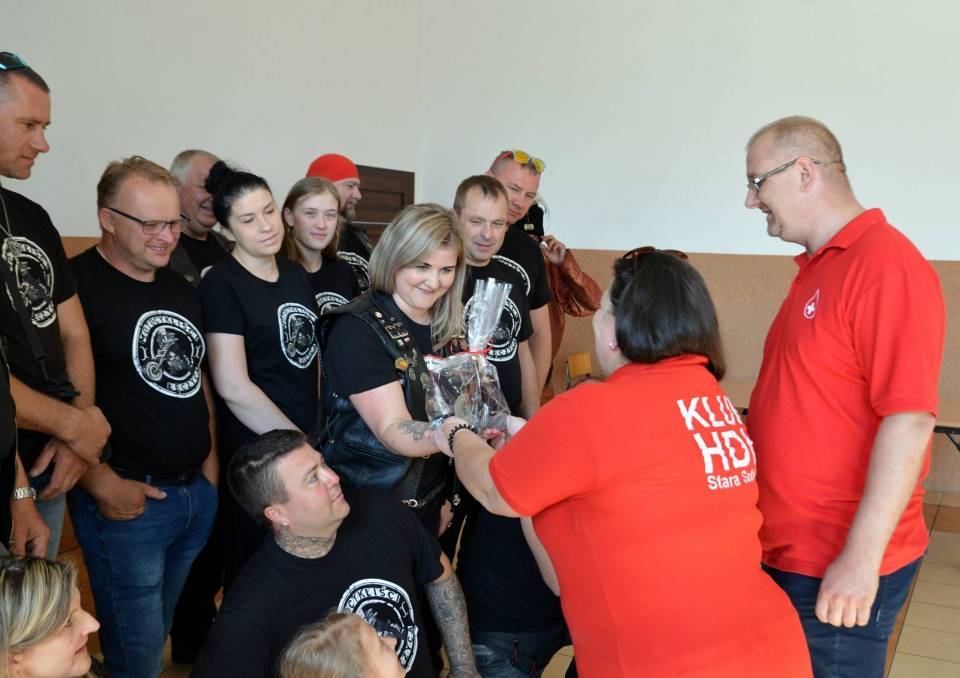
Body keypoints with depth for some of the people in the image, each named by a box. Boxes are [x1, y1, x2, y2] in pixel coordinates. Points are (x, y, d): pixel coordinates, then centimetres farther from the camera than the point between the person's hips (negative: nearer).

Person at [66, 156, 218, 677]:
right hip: (127, 501, -7)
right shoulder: (76, 284, -13)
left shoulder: (182, 290, 11)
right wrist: (102, 484, -19)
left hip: (199, 493, 7)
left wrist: (209, 460, 10)